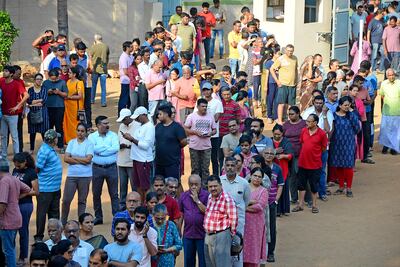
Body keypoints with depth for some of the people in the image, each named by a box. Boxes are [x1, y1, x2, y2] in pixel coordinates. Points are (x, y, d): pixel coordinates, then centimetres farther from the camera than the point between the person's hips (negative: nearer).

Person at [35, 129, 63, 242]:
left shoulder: (50, 149, 8)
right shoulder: (44, 151, -21)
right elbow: (38, 168, -21)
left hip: (55, 187, 10)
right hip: (46, 189, -10)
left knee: (54, 212, 16)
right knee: (42, 213, 0)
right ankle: (39, 236, 8)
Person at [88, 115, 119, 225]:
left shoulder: (113, 135, 2)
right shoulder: (92, 136, 2)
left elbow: (116, 148, -15)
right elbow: (94, 149, -15)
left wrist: (100, 150, -14)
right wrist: (107, 146, -10)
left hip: (111, 167, -1)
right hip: (97, 168, 1)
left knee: (114, 194, 2)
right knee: (96, 194, 7)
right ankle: (98, 217, 19)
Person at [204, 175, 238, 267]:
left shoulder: (227, 199, -15)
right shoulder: (210, 197, 11)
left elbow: (233, 218, -13)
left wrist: (231, 233, -5)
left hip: (221, 236, -8)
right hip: (208, 235, 9)